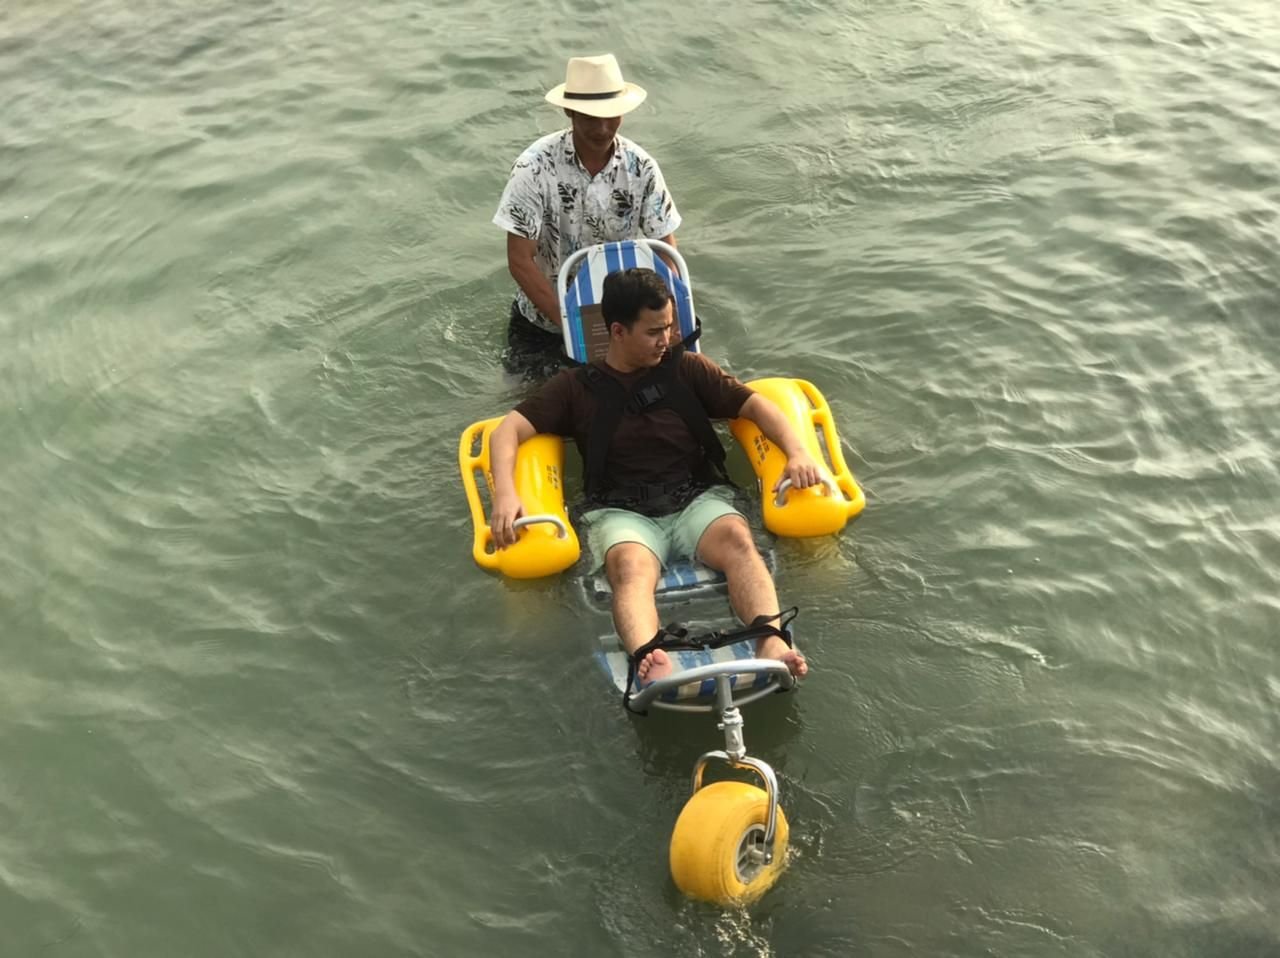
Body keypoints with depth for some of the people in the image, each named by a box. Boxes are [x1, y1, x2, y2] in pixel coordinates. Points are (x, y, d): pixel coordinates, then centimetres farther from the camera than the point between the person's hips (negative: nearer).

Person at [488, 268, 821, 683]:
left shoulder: (687, 368, 17)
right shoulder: (577, 386, 13)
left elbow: (756, 405, 11)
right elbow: (508, 431, 4)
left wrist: (797, 452, -9)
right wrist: (505, 493, -17)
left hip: (699, 498, 2)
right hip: (621, 512, -2)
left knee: (737, 539, -33)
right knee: (631, 568, -37)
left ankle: (773, 644, -53)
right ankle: (650, 664, -63)